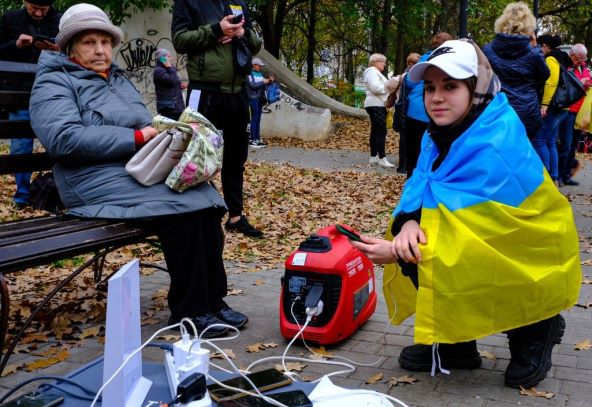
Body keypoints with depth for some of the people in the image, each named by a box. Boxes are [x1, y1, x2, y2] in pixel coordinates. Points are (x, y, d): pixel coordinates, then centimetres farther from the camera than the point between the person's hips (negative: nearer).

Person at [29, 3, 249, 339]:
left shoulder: (119, 79, 24)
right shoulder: (55, 82, 1)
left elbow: (144, 125, 24)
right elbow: (64, 138, -16)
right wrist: (137, 138, -17)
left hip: (146, 170, 7)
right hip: (101, 182, -7)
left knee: (204, 199, -20)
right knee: (180, 208, -29)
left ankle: (213, 300, -13)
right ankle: (189, 311, -17)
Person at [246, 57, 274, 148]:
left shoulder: (260, 74, 16)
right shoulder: (250, 74, -7)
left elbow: (263, 84, 18)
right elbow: (253, 85, -16)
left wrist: (269, 80, 1)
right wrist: (263, 82, -14)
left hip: (260, 98, 8)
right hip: (253, 98, -8)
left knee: (258, 119, 10)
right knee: (254, 119, -8)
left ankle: (257, 138, 14)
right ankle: (252, 140, -6)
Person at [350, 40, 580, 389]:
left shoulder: (497, 148, -30)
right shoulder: (444, 131, -3)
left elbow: (471, 232, -31)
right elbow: (420, 185, -6)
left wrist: (398, 253, -31)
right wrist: (409, 223, -29)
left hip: (534, 263, -8)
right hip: (491, 248, 8)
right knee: (415, 243, -5)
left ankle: (535, 329, 2)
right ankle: (455, 343, 12)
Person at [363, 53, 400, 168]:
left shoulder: (376, 72, 25)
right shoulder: (372, 71, -9)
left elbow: (381, 87, 23)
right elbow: (375, 88, -22)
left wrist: (390, 85, 6)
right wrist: (389, 87, -13)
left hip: (378, 105, 11)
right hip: (375, 105, -11)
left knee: (375, 131, 10)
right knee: (381, 131, -15)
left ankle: (373, 157, 13)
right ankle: (382, 158, -17)